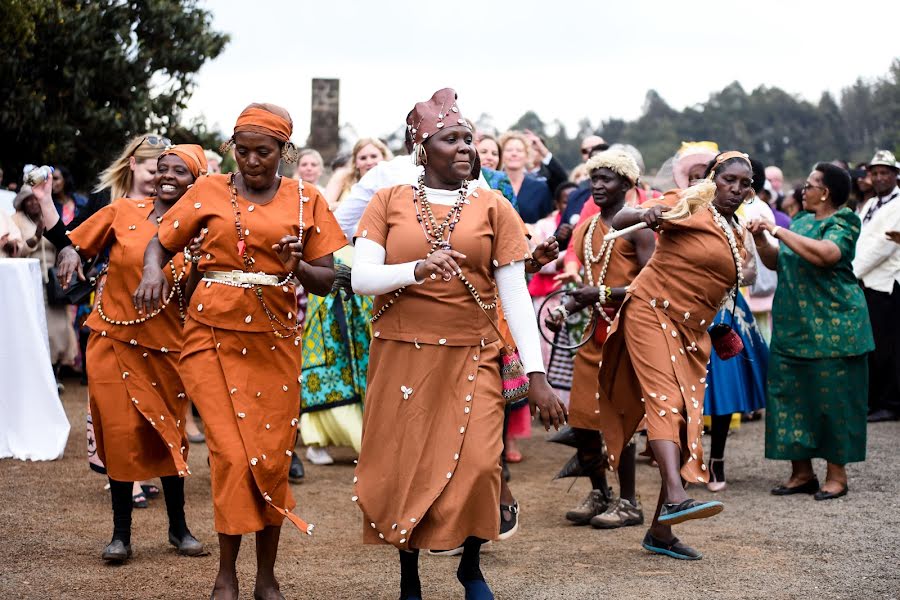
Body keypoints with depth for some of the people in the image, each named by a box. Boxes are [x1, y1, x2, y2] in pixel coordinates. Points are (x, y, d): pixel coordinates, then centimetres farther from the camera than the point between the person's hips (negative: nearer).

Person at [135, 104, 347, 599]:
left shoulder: (305, 201, 6)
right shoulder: (209, 192, 5)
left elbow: (326, 280, 5)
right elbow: (160, 243, 8)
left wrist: (297, 266, -16)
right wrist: (152, 272, -14)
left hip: (275, 339, 1)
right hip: (215, 333, -1)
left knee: (272, 459, 2)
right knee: (232, 454, -7)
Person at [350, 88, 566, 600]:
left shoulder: (493, 208, 4)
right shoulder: (390, 203, 4)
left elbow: (517, 295, 0)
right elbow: (361, 278, -4)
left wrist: (537, 374, -5)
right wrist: (418, 269, -23)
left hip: (472, 357, 0)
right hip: (401, 356, 0)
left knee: (478, 465, -12)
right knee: (404, 470, 2)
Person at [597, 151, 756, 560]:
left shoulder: (737, 235, 17)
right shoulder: (688, 205, -5)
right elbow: (618, 221, -14)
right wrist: (644, 214, -34)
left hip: (692, 332, 7)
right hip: (652, 312, -7)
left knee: (688, 423, 3)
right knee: (666, 398, -27)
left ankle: (660, 531, 10)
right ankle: (675, 497, -45)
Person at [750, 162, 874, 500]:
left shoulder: (842, 222, -7)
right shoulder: (801, 221, 16)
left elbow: (827, 254, -27)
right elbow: (776, 262, 19)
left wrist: (780, 232, -21)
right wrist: (761, 238, 1)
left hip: (831, 328, -8)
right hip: (792, 327, 8)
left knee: (832, 397, -2)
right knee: (791, 396, 6)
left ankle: (837, 473, 6)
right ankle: (802, 472, 13)